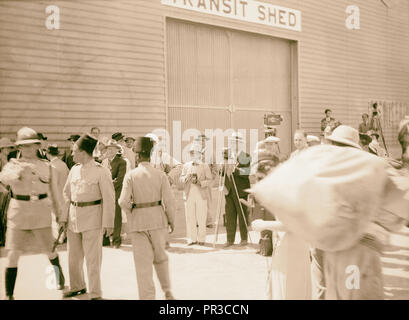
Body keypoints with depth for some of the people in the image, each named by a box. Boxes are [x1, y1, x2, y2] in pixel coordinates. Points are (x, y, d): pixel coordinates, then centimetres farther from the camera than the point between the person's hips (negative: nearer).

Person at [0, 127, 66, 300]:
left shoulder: (47, 167, 5)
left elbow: (54, 192, 12)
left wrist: (59, 213, 14)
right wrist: (20, 172, -40)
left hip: (41, 213, 1)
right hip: (18, 213, -1)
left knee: (49, 250, 7)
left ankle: (59, 271, 41)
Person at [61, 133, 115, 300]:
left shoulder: (101, 171, -10)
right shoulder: (74, 169, 9)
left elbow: (109, 198, -10)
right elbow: (67, 194, 16)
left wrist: (108, 223, -12)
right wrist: (64, 217, 11)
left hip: (92, 218, -6)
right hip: (74, 217, 6)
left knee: (92, 258, -2)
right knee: (73, 256, 14)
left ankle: (95, 293, 9)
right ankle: (77, 286, 34)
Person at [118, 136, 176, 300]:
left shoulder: (131, 175, -7)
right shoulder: (160, 175, -4)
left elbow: (124, 201, -13)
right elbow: (169, 200, -6)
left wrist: (131, 212, 8)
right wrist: (171, 220, 8)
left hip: (138, 221, -2)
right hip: (158, 219, 2)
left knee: (143, 261, 6)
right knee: (160, 257, 21)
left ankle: (147, 296, 9)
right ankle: (167, 291, 24)